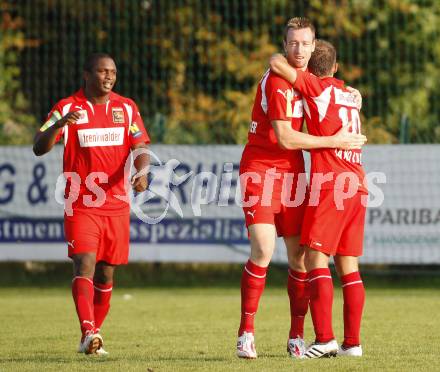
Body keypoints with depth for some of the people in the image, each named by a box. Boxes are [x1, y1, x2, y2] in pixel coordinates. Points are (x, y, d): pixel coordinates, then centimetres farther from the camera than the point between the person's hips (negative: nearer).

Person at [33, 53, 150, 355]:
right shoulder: (67, 108, -2)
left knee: (106, 273, 7)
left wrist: (141, 172, -17)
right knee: (85, 264, -19)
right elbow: (39, 148, -9)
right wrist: (59, 124, -29)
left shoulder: (126, 107, 8)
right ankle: (88, 332, -30)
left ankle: (93, 335, 18)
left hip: (117, 203, 3)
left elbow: (140, 147, 6)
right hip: (81, 203, -3)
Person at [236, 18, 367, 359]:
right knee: (263, 251, -17)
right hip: (261, 169, -7)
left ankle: (297, 336, 11)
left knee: (300, 255, 2)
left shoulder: (308, 78, 8)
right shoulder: (276, 81, -16)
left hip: (293, 172, 7)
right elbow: (285, 138, -20)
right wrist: (334, 141, -15)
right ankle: (246, 332, -8)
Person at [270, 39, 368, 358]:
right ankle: (352, 342, 5)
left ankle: (325, 338, -19)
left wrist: (281, 58, 13)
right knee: (349, 265, 8)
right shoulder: (349, 95, 19)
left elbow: (277, 65, -9)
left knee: (316, 258, -9)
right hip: (358, 186, 7)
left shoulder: (317, 87, -2)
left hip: (330, 184, -7)